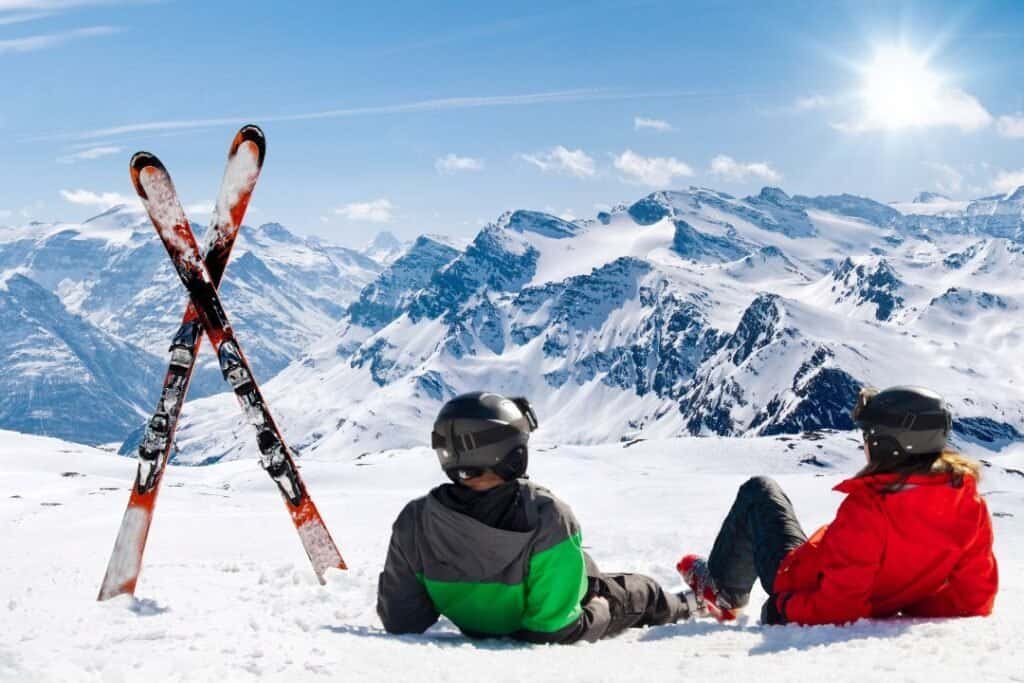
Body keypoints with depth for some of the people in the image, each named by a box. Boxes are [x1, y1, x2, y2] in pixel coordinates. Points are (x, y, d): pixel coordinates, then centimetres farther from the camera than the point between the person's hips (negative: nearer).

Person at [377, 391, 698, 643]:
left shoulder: (413, 521, -30)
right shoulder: (549, 520, -42)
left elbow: (400, 622, -19)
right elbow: (556, 629, -35)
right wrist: (599, 612, -13)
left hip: (475, 633, 4)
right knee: (642, 593, 28)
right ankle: (685, 605, 63)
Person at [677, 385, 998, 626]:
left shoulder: (868, 508, -37)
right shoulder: (970, 504, -18)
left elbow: (836, 605, -32)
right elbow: (976, 595, -8)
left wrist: (786, 606, -13)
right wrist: (908, 606, 3)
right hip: (883, 607, 6)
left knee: (758, 492, 12)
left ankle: (722, 592, 28)